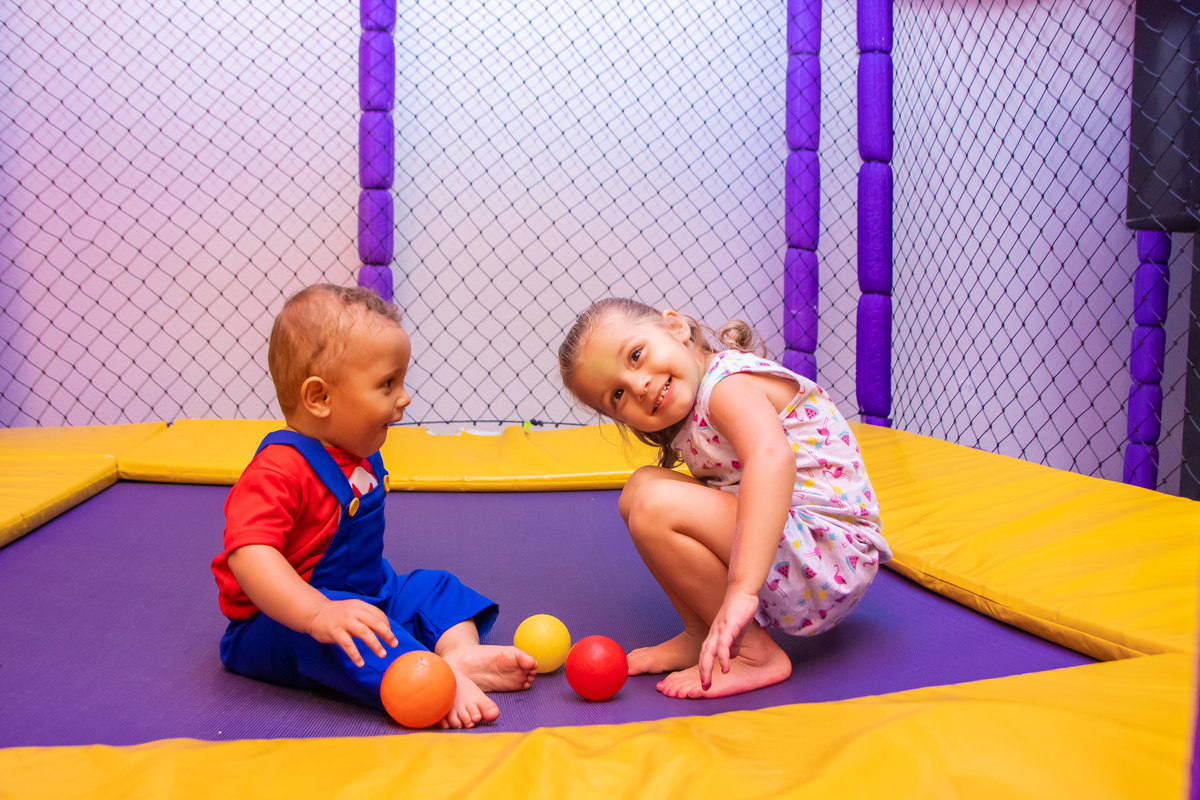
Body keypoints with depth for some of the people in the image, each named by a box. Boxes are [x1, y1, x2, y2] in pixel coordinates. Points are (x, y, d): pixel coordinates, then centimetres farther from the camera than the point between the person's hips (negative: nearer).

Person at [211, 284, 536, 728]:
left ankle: (461, 651, -24)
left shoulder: (359, 458, 5)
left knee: (433, 587, 3)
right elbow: (248, 553, -41)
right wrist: (319, 613, -51)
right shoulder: (280, 470, -26)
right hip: (277, 625, -9)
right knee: (333, 635, -37)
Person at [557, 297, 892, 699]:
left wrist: (742, 591, -45)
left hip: (830, 550, -9)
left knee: (656, 506, -24)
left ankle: (755, 654, -11)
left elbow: (773, 459, -37)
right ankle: (702, 637, 7)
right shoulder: (689, 429, 14)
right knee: (641, 487, 9)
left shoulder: (730, 384, -18)